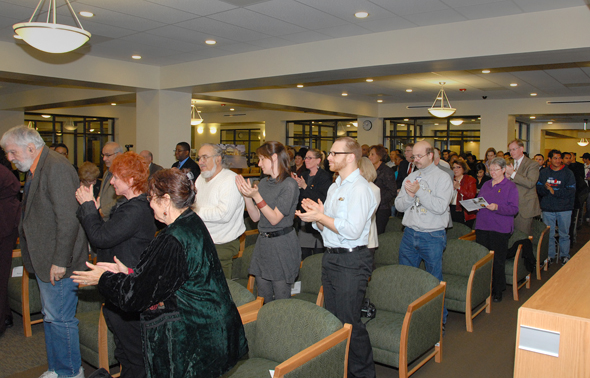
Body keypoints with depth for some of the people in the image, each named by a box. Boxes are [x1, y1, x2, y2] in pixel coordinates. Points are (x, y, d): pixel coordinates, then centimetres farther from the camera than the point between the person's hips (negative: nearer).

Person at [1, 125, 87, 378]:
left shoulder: (56, 168, -19)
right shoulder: (35, 169, 13)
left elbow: (68, 219, -24)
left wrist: (60, 262, -23)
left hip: (57, 262, -10)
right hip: (43, 260, 10)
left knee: (59, 318, 1)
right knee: (50, 316, 19)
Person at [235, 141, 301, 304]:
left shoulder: (289, 184, -12)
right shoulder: (264, 183, 10)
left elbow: (275, 218, -16)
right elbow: (256, 217, 7)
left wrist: (256, 196, -23)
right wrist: (246, 195, -5)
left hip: (282, 245, -7)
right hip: (263, 242, 7)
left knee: (281, 299, 3)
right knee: (263, 297, 15)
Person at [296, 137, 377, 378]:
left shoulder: (359, 188, -13)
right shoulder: (335, 187, 16)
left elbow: (352, 230, -23)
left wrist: (321, 217, -17)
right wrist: (317, 215, -3)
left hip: (351, 262, -9)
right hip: (331, 258, 9)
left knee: (348, 322, -4)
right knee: (331, 318, 15)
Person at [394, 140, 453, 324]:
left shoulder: (443, 178, -5)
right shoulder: (411, 177, 11)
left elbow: (440, 206, -18)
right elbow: (399, 205, 7)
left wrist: (419, 191, -19)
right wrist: (409, 195, -13)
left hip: (432, 236, -5)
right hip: (409, 233, 5)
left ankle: (440, 318, 20)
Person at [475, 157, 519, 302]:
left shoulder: (510, 186, -2)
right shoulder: (486, 185, 15)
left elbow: (514, 209, -9)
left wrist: (497, 207, -22)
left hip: (500, 230, -5)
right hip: (482, 226, 5)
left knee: (498, 262, 2)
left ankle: (498, 291, 15)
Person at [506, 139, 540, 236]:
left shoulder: (532, 165, -5)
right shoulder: (509, 164, 16)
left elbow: (530, 183, -20)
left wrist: (513, 174, -21)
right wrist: (507, 177, -4)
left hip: (525, 207, -6)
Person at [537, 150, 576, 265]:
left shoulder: (568, 173, 0)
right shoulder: (543, 172, 6)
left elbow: (571, 191, -8)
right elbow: (539, 189, 2)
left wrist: (554, 191, -14)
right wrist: (546, 187, -19)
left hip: (564, 208, -1)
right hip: (548, 208, 1)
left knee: (564, 234, 6)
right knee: (548, 234, 6)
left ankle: (564, 255, 21)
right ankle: (550, 255, 18)